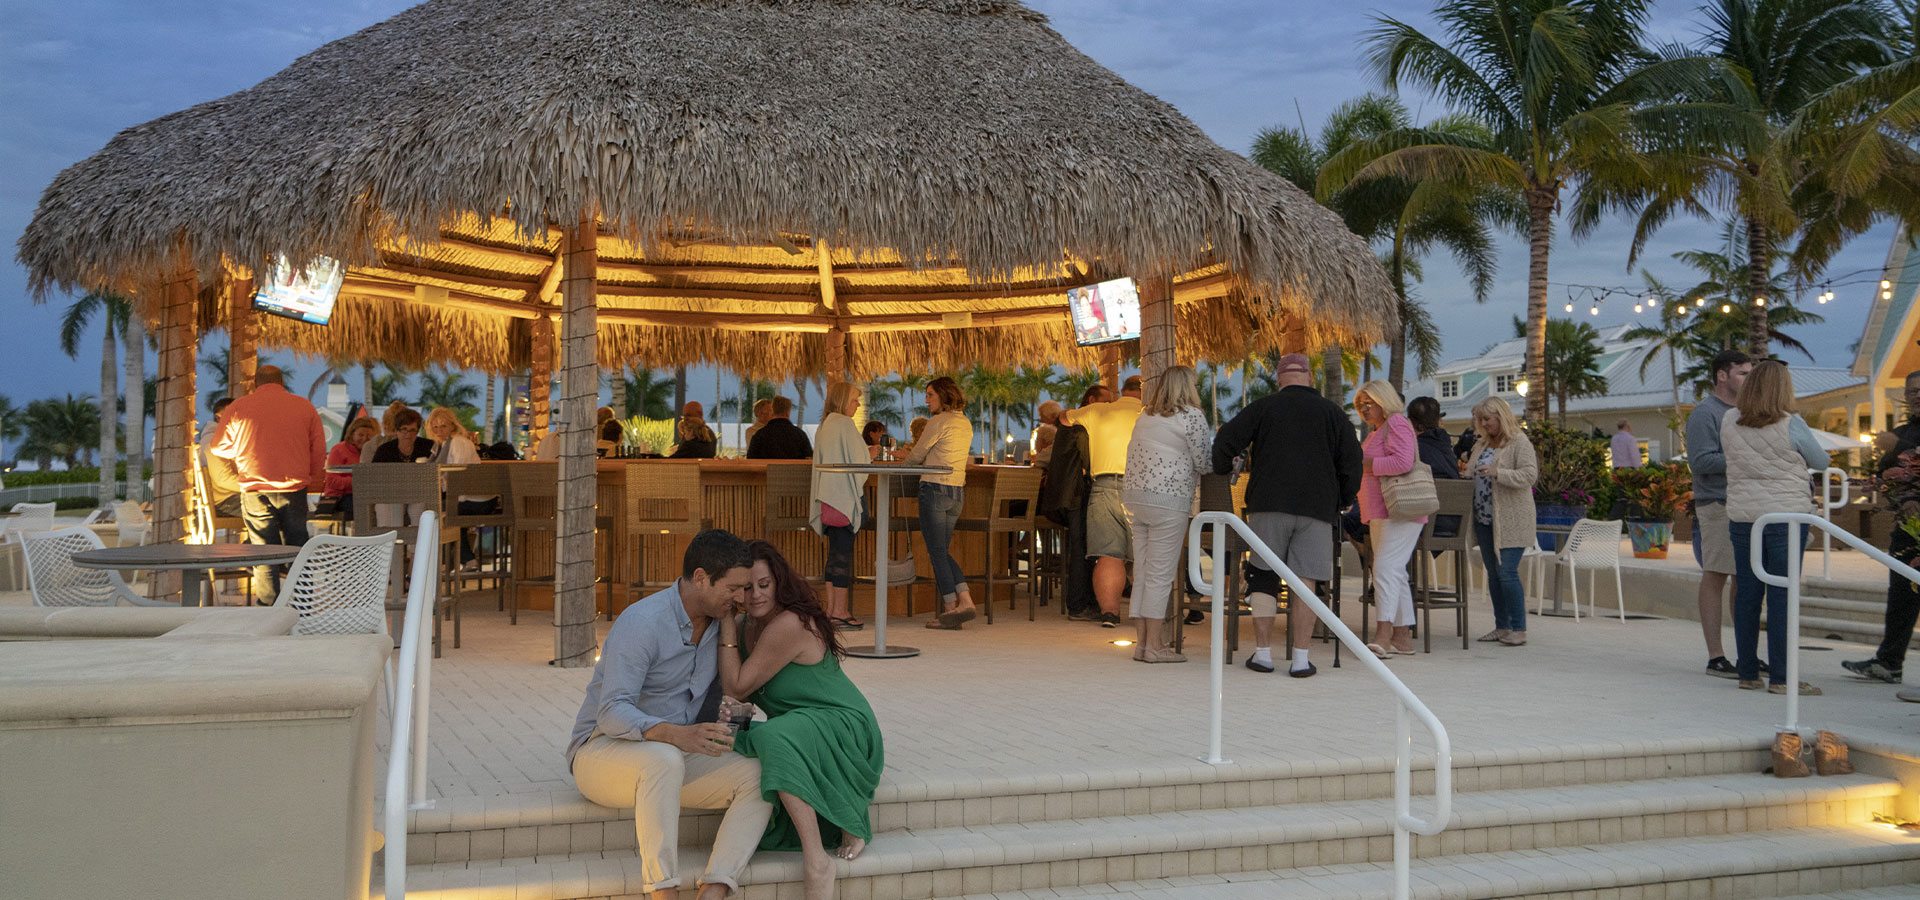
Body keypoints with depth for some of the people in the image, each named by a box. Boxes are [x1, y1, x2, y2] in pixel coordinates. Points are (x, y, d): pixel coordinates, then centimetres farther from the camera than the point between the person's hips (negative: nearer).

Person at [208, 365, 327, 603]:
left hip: (255, 490, -1)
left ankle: (268, 604, 3)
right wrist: (312, 483, 19)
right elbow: (319, 452, 8)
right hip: (294, 489, 1)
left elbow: (219, 448, 14)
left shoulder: (239, 407, 2)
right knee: (297, 547, 8)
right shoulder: (305, 407, 5)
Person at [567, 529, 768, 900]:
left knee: (760, 775, -19)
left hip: (671, 756, 7)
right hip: (600, 752, -7)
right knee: (664, 759, -41)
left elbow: (718, 694, 17)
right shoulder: (641, 622, -21)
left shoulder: (718, 622, 3)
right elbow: (612, 714, -29)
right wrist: (678, 734, -46)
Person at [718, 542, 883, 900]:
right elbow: (736, 697, 11)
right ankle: (846, 821, -4)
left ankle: (817, 860, -32)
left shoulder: (790, 624, -20)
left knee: (776, 739, -36)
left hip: (844, 728, -10)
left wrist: (726, 623, -13)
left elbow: (738, 686, -16)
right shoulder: (746, 627, 8)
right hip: (800, 730, 10)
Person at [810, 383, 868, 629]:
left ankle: (831, 609, 11)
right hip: (845, 495, -9)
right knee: (843, 553, -7)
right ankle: (839, 611, -7)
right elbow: (857, 460, -12)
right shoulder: (845, 424, -10)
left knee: (834, 553, 10)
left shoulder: (823, 425, 16)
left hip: (828, 496, 9)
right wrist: (860, 490, 0)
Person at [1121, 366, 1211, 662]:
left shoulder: (1145, 416, 16)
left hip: (1134, 494, 7)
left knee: (1142, 573, 9)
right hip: (1168, 499, -7)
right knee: (1161, 574, -4)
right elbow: (1205, 463, -4)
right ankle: (1154, 645, -2)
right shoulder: (1191, 416, -6)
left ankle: (1141, 642, 13)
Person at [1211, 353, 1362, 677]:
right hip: (1317, 506, 1)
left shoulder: (1263, 407, 7)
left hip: (1268, 504, -1)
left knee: (1264, 577, 8)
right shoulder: (1332, 412, 11)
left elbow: (1225, 440, -1)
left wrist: (1222, 471, 17)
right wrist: (1339, 504, 19)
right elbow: (1352, 462, 9)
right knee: (1305, 581, 2)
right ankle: (1300, 659, 1)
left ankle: (1263, 652, 7)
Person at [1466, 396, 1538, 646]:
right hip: (1484, 519, 8)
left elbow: (1530, 474, -17)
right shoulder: (1481, 444, 17)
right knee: (1493, 573, 10)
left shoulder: (1520, 443, -6)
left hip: (1510, 520, -8)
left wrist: (1498, 473, -28)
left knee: (1506, 571, -12)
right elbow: (1471, 474, 26)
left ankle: (1518, 629, -5)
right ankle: (1501, 627, 16)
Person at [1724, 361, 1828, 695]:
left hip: (1742, 516, 4)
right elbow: (1821, 461, 5)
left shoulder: (1729, 421, 1)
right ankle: (1780, 677, 0)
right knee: (1782, 595, -1)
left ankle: (1747, 674, 12)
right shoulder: (1791, 424, -10)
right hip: (1786, 515, -4)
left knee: (1746, 593, 8)